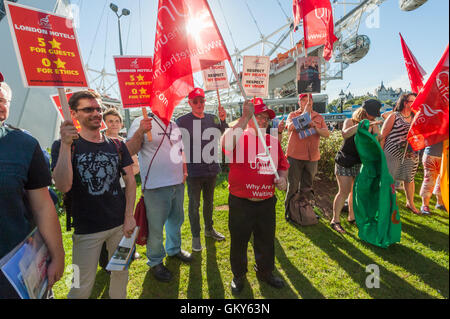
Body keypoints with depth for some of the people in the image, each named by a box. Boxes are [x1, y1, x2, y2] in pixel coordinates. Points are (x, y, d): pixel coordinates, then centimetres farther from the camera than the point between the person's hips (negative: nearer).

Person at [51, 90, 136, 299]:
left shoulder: (117, 146, 4)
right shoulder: (63, 146, -5)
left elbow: (130, 180, 4)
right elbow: (63, 187, -18)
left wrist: (129, 216, -3)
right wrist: (65, 145, -25)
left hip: (120, 224, 3)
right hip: (86, 229, -2)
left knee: (121, 274, 17)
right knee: (82, 287, 10)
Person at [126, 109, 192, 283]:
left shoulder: (174, 125, 13)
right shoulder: (142, 122, -9)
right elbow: (130, 151, -18)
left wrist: (184, 170, 11)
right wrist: (140, 132, -34)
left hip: (178, 184, 7)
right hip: (156, 186, -7)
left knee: (176, 220, 22)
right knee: (156, 227, 5)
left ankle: (174, 249, 45)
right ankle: (155, 261, 26)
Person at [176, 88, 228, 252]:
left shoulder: (213, 119, 5)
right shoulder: (182, 121, -7)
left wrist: (223, 120, -20)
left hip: (211, 168, 4)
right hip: (193, 170, -4)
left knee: (209, 201, 19)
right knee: (194, 204, 7)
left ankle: (209, 229, 38)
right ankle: (195, 236, 22)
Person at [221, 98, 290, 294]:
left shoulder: (273, 141, 8)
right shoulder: (240, 137, -8)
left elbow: (283, 165, 17)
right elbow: (225, 145, -33)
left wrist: (282, 178, -5)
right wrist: (244, 118, -30)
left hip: (266, 203, 5)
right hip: (240, 204, -4)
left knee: (266, 241, 20)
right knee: (239, 241, 13)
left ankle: (265, 272, 45)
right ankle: (238, 276, 37)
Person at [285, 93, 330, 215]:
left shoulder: (319, 117, 13)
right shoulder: (293, 115, 5)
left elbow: (327, 133, 3)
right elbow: (291, 127, -17)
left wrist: (316, 128, -16)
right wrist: (305, 112, -17)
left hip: (312, 157, 3)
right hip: (295, 155, -3)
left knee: (307, 187, 14)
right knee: (293, 186, 1)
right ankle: (289, 211, 15)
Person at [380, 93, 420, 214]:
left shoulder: (415, 117, 9)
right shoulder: (394, 117, -6)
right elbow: (382, 136, -6)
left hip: (411, 154, 5)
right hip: (392, 153, -5)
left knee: (409, 179, 16)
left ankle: (410, 203, 32)